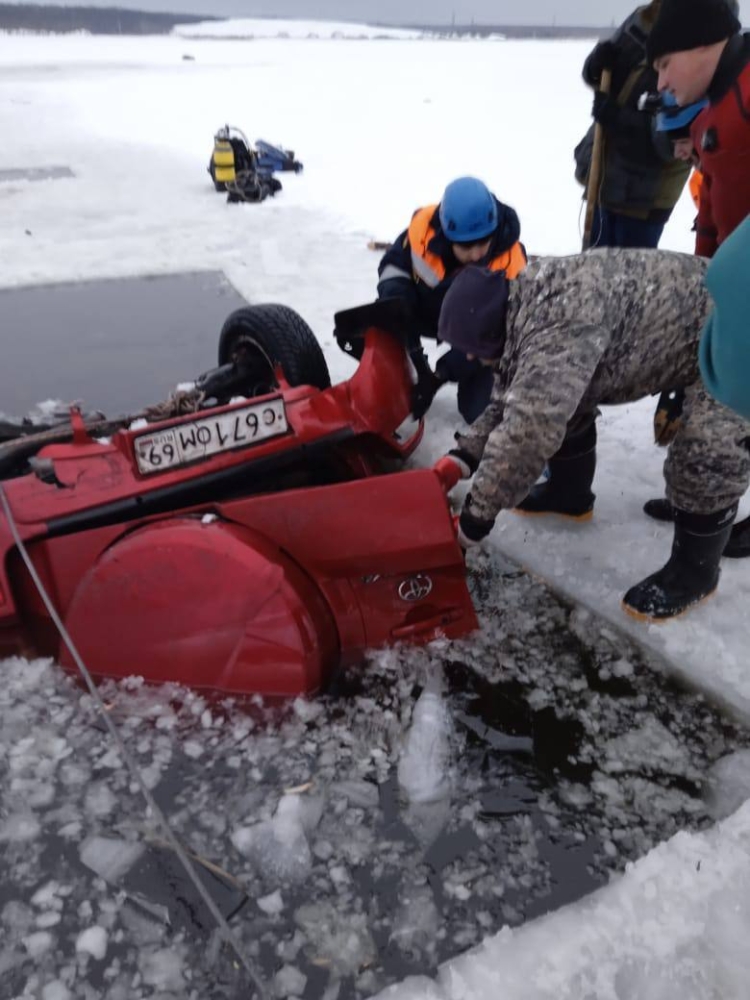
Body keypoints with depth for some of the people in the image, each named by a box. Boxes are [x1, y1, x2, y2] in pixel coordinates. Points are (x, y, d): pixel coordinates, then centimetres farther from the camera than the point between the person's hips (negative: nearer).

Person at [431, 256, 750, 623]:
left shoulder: (561, 327, -40)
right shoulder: (526, 309, -7)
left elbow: (529, 429, -45)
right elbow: (511, 403, 2)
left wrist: (477, 515, -35)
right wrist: (462, 457, -9)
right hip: (666, 324, 9)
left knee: (706, 457, -20)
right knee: (564, 399, 11)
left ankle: (694, 570, 5)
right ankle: (569, 493, 32)